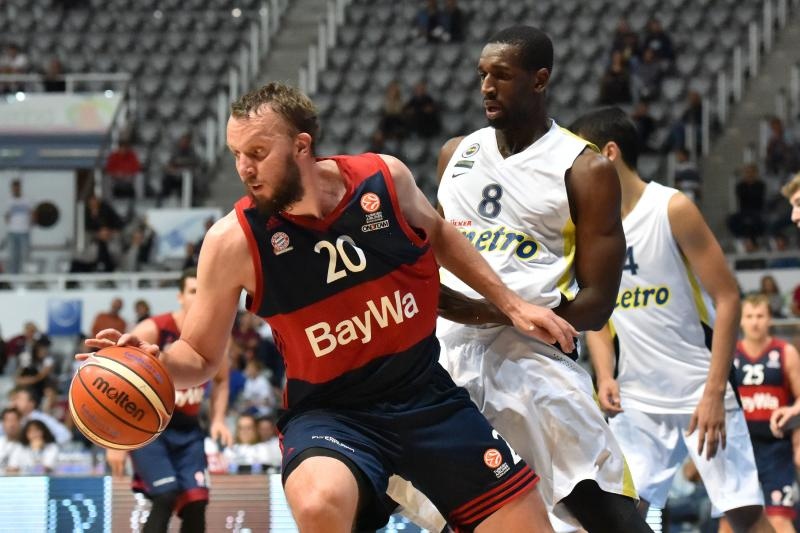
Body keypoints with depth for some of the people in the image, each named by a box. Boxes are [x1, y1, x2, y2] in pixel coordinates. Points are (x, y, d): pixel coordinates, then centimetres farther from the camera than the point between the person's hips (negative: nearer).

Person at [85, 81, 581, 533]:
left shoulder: (386, 178, -10)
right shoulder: (234, 241, -16)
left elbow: (437, 234, 14)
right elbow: (200, 356, -5)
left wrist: (509, 302, 13)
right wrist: (154, 361, -26)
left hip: (424, 395, 3)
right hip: (331, 412, -3)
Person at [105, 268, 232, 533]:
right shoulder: (152, 331, -19)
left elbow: (221, 380, 18)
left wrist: (218, 419, 0)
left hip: (187, 429, 5)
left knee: (196, 503, -6)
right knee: (167, 495, -21)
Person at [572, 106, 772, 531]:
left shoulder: (673, 209, -11)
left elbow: (727, 298, -12)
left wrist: (714, 393, -17)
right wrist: (605, 376, -3)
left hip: (700, 390, -5)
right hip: (638, 398, 5)